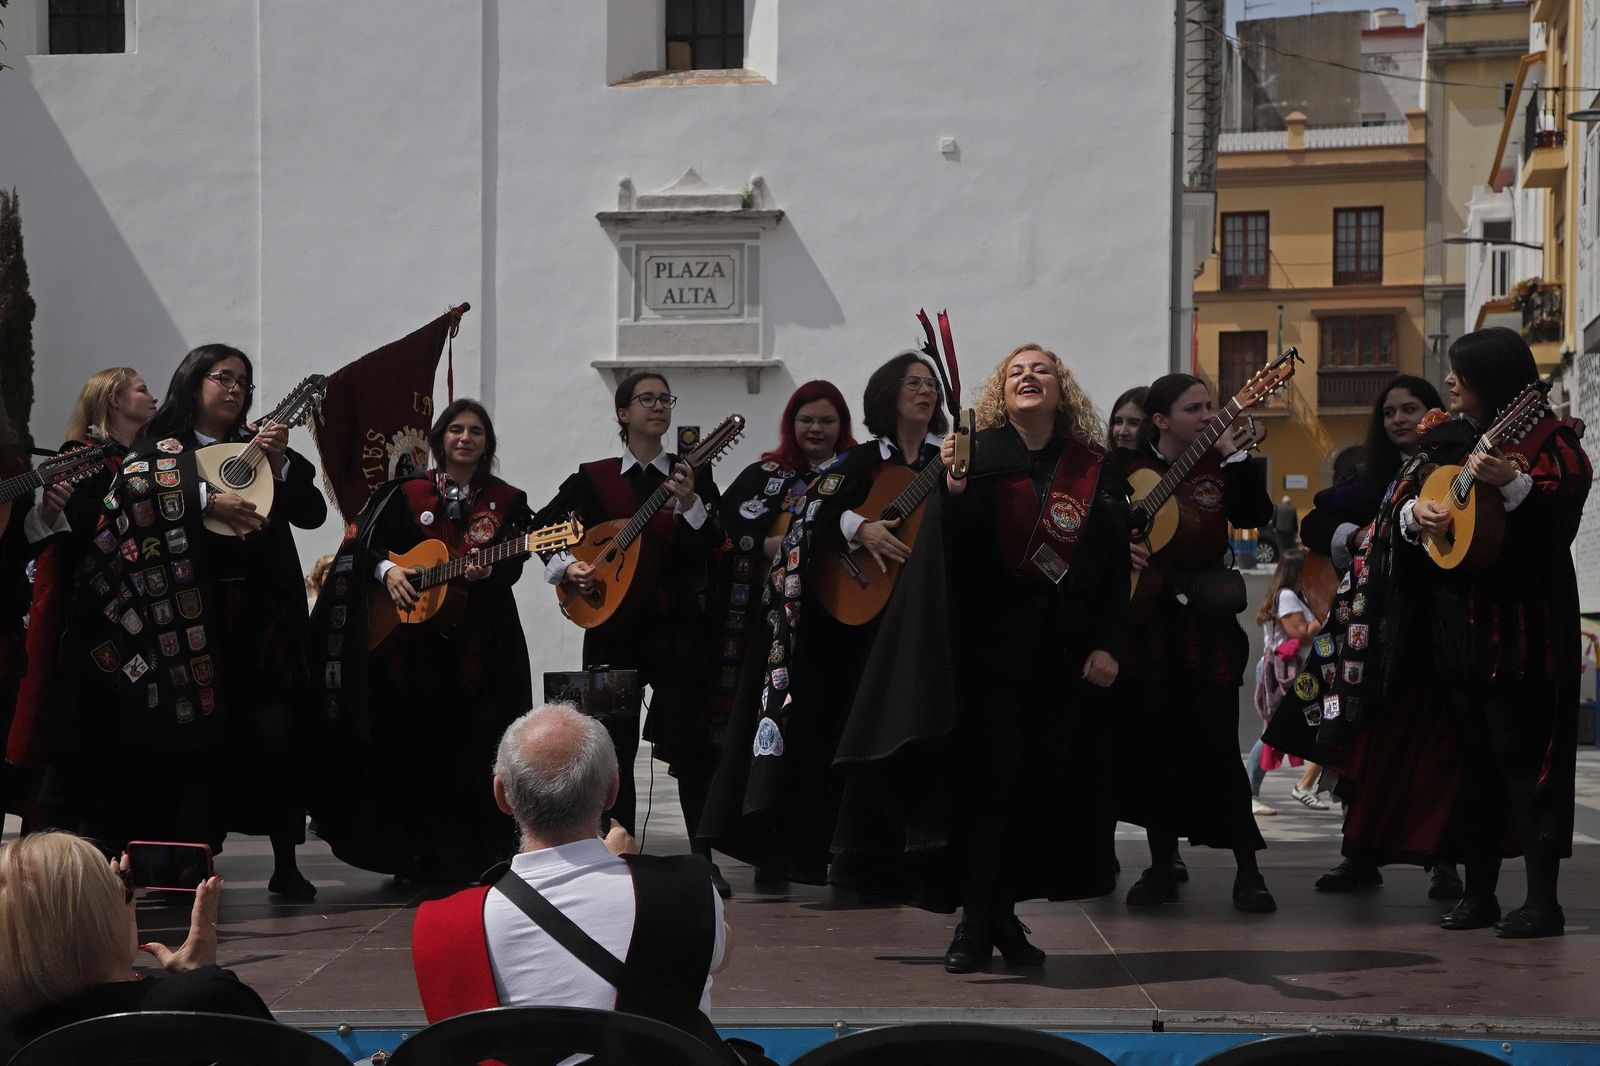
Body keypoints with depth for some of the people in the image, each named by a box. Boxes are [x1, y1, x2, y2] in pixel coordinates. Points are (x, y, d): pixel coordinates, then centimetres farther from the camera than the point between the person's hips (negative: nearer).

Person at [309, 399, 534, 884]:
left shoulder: (508, 501, 7)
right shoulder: (407, 492, 8)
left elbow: (512, 566, -1)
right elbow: (363, 544, 5)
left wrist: (484, 573, -22)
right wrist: (386, 569, -13)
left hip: (480, 643, 0)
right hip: (411, 641, 1)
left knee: (475, 750, -3)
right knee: (414, 748, 3)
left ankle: (474, 857, 5)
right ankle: (414, 856, 11)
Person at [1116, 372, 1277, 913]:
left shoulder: (1219, 465, 4)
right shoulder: (1128, 470, 3)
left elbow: (1255, 515, -10)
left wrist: (1239, 457, -18)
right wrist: (1118, 547, -12)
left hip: (1207, 624, -1)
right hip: (1144, 621, 1)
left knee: (1218, 746, -3)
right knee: (1153, 745, 7)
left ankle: (1248, 871, 3)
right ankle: (1161, 865, 19)